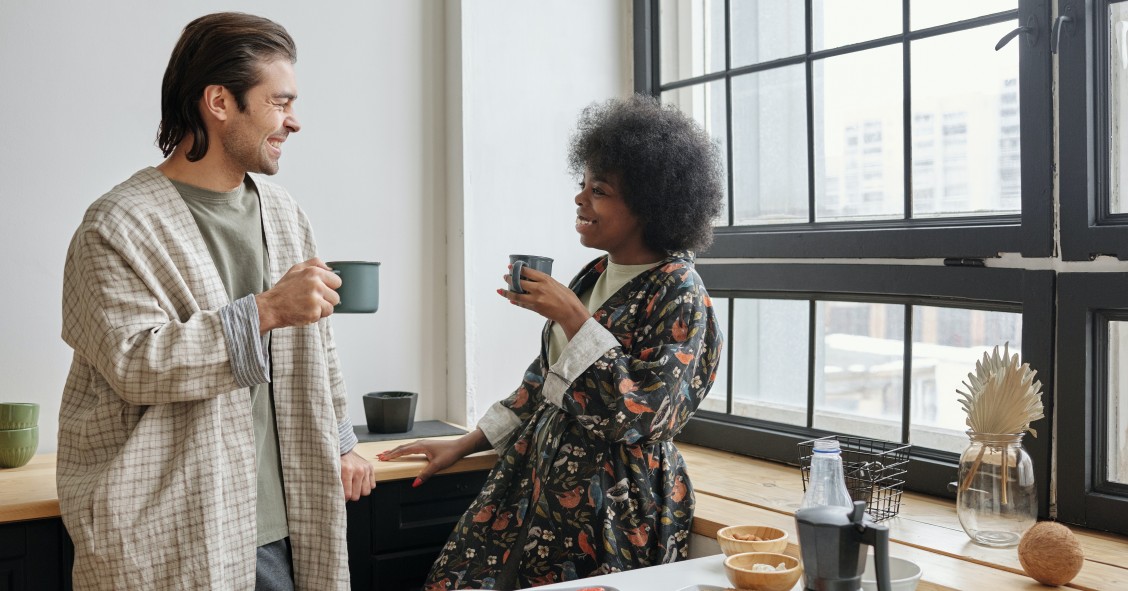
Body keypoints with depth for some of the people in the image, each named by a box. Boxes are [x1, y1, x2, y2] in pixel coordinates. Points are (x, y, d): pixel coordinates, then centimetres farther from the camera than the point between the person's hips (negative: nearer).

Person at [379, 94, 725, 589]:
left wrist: (574, 319, -22)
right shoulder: (596, 275, 8)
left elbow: (638, 417, -21)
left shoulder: (679, 296, -14)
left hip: (611, 510, -7)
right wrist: (465, 445, 15)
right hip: (535, 485, 7)